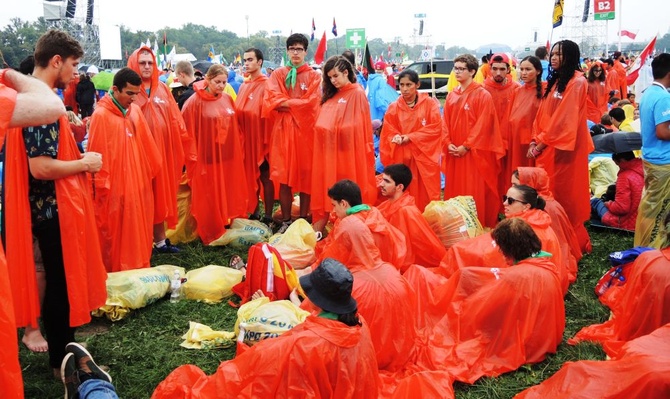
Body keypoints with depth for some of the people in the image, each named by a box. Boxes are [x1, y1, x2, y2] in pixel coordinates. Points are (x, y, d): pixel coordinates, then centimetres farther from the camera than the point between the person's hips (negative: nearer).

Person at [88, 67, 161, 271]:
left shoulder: (135, 111, 7)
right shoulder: (101, 115, -14)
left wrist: (151, 170, 14)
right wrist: (101, 187, -11)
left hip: (137, 184, 7)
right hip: (115, 189, -7)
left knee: (138, 233, 15)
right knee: (115, 237, 4)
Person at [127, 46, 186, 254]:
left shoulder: (162, 88, 12)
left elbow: (174, 119, 12)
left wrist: (180, 138, 5)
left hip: (163, 150, 5)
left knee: (161, 194, 13)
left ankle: (160, 240, 26)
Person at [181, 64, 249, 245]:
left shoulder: (227, 100, 6)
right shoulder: (195, 102, -10)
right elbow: (189, 132, -11)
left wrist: (240, 152, 11)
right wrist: (193, 158, -10)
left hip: (229, 158, 5)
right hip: (206, 160, -5)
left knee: (229, 197, 14)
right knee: (208, 200, 5)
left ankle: (228, 231, 29)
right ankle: (210, 235, 18)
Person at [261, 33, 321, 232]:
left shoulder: (314, 76, 6)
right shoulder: (277, 74, 11)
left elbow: (311, 102, -9)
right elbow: (272, 99, -4)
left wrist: (285, 103, -6)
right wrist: (296, 103, -11)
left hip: (305, 130, -1)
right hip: (283, 130, 1)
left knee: (306, 176, 3)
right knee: (284, 178, 2)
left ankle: (303, 221, 12)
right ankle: (285, 221, 11)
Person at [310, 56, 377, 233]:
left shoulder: (357, 94, -6)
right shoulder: (332, 95, 15)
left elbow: (358, 127, -11)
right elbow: (322, 125, 19)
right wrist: (324, 129, 3)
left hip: (347, 153, -6)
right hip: (329, 152, 6)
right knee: (328, 189, 8)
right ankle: (319, 228, 13)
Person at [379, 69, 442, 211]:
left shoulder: (430, 103, 0)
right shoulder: (393, 108, 5)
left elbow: (436, 128, -7)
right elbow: (387, 133, 7)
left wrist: (410, 137, -13)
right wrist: (396, 138, -16)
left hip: (424, 157, -1)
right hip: (402, 159, 1)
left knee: (426, 196, -1)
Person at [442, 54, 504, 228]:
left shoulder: (483, 95, -9)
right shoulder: (452, 96, 10)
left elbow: (482, 125, -14)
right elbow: (446, 123, 10)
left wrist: (466, 146, -16)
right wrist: (448, 143, -5)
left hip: (474, 153, -6)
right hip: (454, 152, 6)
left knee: (475, 191, -2)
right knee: (454, 189, 11)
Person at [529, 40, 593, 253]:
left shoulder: (577, 83, -12)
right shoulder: (555, 81, 15)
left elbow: (564, 118, -17)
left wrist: (542, 142, -13)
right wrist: (535, 141, 2)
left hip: (564, 147, -8)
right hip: (547, 147, 8)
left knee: (565, 194, -2)